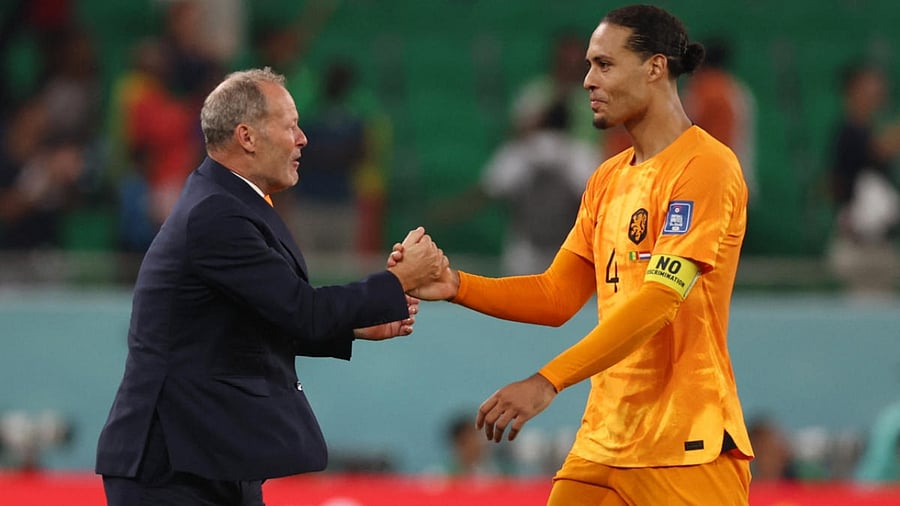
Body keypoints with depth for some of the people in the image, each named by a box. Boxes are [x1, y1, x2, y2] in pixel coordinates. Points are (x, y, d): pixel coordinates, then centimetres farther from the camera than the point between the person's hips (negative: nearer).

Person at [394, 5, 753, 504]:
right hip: (604, 441, 7)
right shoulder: (607, 180, 16)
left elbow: (656, 301, -19)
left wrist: (547, 382, -24)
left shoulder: (706, 165, -11)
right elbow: (558, 296, 17)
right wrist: (457, 286, 1)